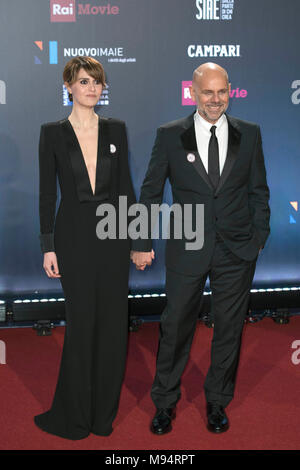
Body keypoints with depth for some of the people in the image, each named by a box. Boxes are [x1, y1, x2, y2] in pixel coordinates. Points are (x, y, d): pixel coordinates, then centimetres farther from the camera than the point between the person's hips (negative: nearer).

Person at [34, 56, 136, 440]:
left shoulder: (116, 129, 7)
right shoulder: (52, 133, -1)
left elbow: (125, 186, 9)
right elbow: (47, 193, -2)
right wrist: (48, 247, -6)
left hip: (112, 231, 3)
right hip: (75, 233, -3)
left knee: (113, 321, 6)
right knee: (81, 321, 2)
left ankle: (103, 411, 23)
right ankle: (73, 415, 20)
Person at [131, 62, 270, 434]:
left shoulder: (249, 133, 3)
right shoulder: (170, 135, -2)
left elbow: (258, 191, 8)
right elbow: (150, 193, 2)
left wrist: (259, 237, 3)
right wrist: (142, 244, 0)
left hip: (237, 252, 1)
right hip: (187, 249, -1)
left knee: (228, 329, 12)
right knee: (175, 327, 8)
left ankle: (217, 402, 32)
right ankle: (165, 403, 29)